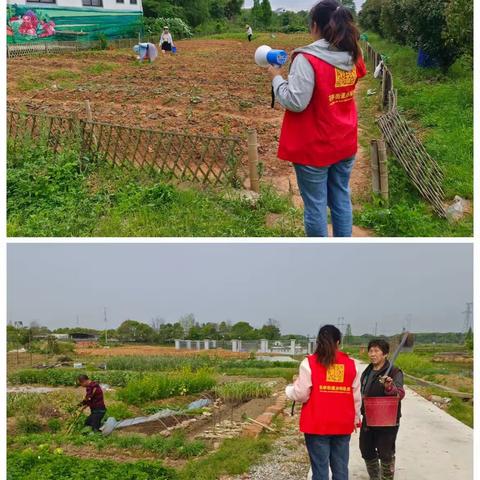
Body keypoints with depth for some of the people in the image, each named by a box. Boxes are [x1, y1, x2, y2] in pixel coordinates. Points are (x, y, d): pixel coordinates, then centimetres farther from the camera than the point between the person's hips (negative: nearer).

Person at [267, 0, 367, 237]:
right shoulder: (352, 57, 1)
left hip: (314, 147, -6)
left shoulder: (307, 59, -21)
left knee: (315, 204, 6)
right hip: (345, 144, 7)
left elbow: (295, 102, -21)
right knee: (341, 199, 17)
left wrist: (276, 78, -6)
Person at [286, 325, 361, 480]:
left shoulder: (310, 363, -7)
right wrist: (356, 418, 21)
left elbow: (301, 395, -10)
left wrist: (289, 389, 11)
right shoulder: (350, 364, 3)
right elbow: (356, 396, 6)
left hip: (317, 426, -3)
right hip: (343, 426, 3)